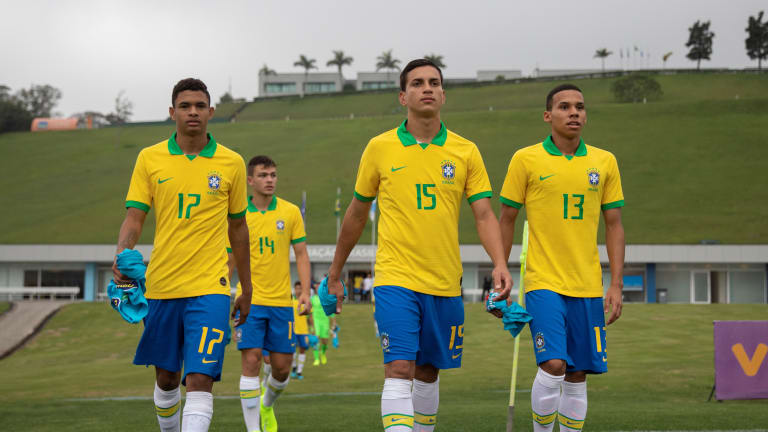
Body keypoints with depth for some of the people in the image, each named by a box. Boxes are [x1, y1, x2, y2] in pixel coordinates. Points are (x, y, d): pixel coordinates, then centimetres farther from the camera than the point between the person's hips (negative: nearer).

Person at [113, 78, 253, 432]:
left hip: (210, 287, -2)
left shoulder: (231, 163, 3)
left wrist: (247, 289, 16)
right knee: (166, 377, 14)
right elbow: (134, 218, 0)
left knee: (200, 380, -14)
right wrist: (122, 255, -21)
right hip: (161, 284, 2)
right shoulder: (149, 159, 3)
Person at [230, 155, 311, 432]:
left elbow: (301, 255, 6)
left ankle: (267, 406, 36)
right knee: (251, 361, -10)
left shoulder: (290, 212, 4)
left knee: (282, 367, 6)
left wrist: (305, 292, -4)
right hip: (250, 301, -2)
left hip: (281, 302, 2)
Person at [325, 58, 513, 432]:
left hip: (445, 284, 2)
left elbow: (484, 215, -1)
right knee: (399, 370, -14)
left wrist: (500, 264, -18)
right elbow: (356, 214, 11)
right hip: (395, 279, -2)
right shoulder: (379, 148, 1)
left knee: (428, 373, 12)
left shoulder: (465, 151, 4)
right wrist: (334, 274, 15)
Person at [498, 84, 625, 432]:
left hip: (588, 287, 3)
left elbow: (614, 226, 10)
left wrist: (616, 285, 4)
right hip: (543, 283, -3)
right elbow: (506, 220, 5)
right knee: (553, 364, -16)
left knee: (577, 374, 5)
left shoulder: (605, 162, 7)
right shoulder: (525, 160, -1)